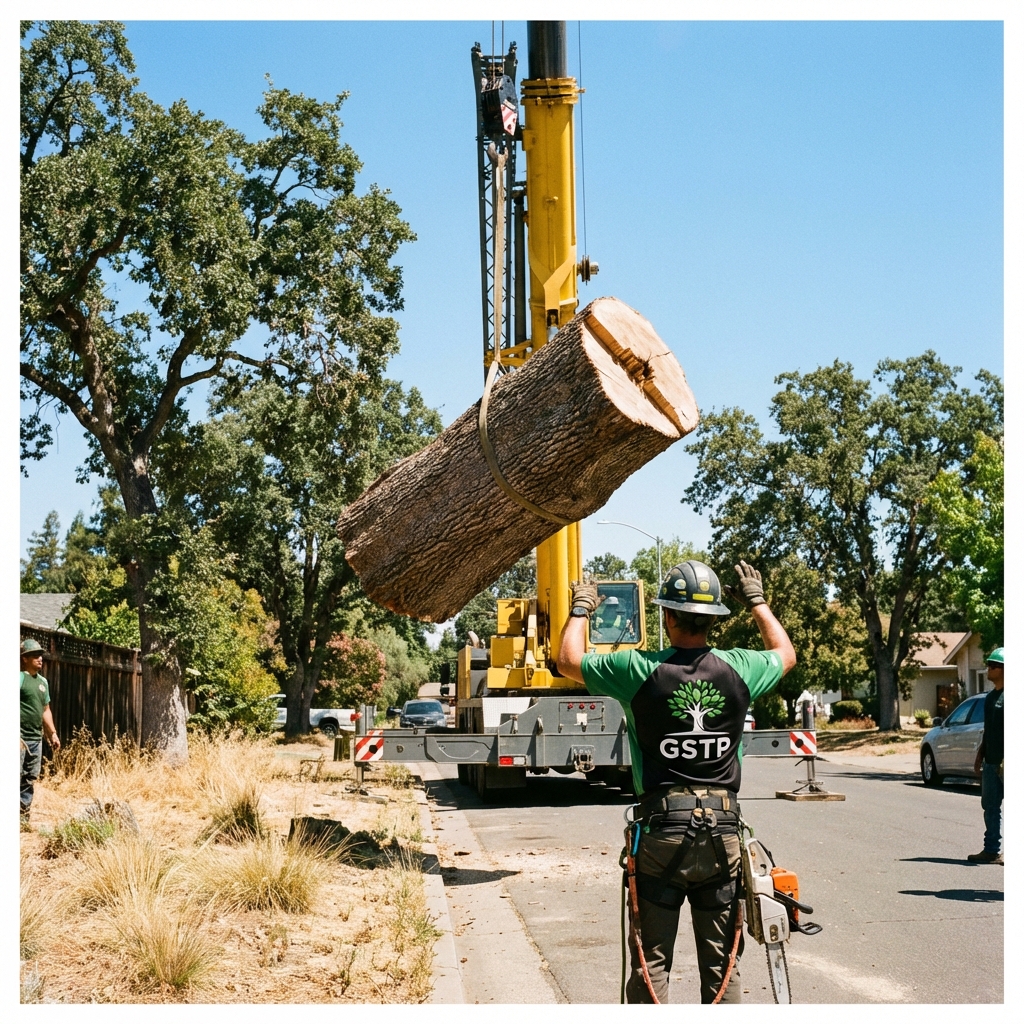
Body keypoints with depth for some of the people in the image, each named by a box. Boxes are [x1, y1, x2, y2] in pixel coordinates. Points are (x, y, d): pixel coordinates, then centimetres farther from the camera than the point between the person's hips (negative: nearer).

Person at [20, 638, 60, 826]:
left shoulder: (43, 681, 16)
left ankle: (23, 818, 17)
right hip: (20, 737, -8)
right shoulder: (19, 677, -9)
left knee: (30, 780, 11)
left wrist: (52, 733, 21)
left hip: (36, 738, 8)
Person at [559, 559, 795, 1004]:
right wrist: (757, 602, 36)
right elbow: (785, 654, 23)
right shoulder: (739, 669, -1)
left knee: (650, 963, 4)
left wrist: (580, 608, 26)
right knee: (721, 964, 9)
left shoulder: (639, 670, -8)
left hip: (661, 831, -2)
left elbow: (569, 660, 9)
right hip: (722, 832, 2)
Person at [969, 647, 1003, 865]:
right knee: (990, 806, 11)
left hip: (1006, 763, -10)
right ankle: (991, 851, 16)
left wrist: (1006, 760, -23)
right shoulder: (991, 696, 16)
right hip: (991, 762, 10)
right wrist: (980, 754, 20)